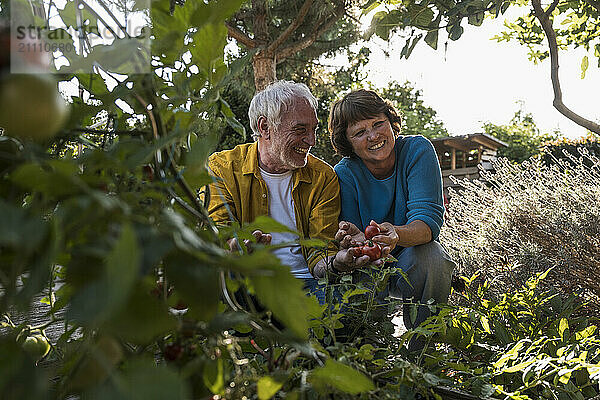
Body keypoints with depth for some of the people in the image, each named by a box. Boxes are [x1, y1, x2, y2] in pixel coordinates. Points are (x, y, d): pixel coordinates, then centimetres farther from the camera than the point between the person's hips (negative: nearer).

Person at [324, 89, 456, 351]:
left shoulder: (417, 150, -14)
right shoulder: (344, 174, -12)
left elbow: (429, 218, -23)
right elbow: (350, 232, -16)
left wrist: (397, 234, -47)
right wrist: (356, 239, -43)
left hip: (412, 258, 0)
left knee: (430, 255, -33)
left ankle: (421, 353, -12)